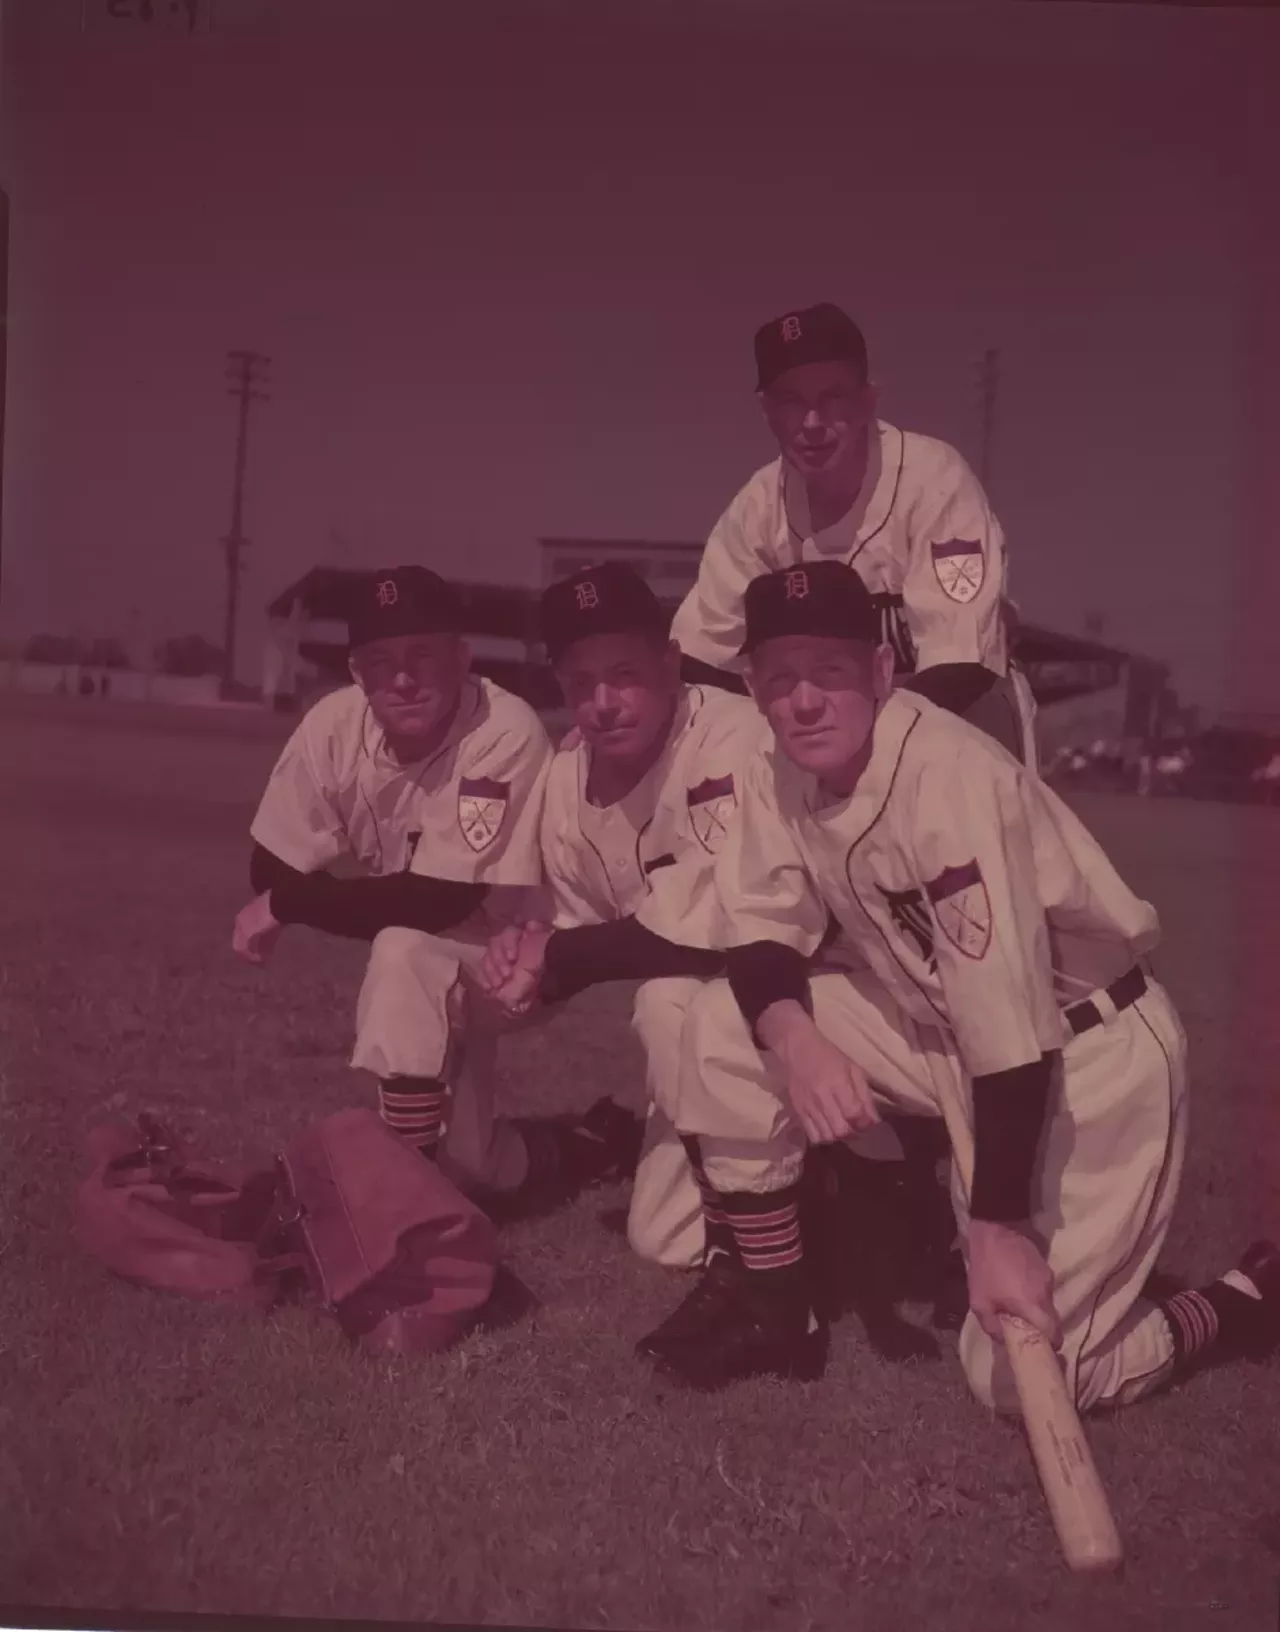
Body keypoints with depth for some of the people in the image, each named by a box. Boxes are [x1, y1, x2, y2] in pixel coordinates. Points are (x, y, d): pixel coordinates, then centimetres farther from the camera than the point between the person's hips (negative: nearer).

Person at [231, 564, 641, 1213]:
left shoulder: (508, 733, -30)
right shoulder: (333, 726, -16)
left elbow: (447, 900, -31)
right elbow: (272, 870, -11)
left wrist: (286, 907, -25)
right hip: (412, 961, 5)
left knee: (404, 955, -35)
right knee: (470, 1167, 2)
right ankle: (587, 1143, 33)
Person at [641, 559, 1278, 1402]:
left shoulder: (953, 779, -30)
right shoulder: (782, 771, -7)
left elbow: (1008, 1028, -30)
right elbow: (761, 933, -2)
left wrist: (998, 1225, -28)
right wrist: (793, 1035, -25)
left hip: (1092, 1050, -6)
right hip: (942, 1024, 7)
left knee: (1022, 1372, -10)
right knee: (724, 1027, -11)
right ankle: (772, 1304, 6)